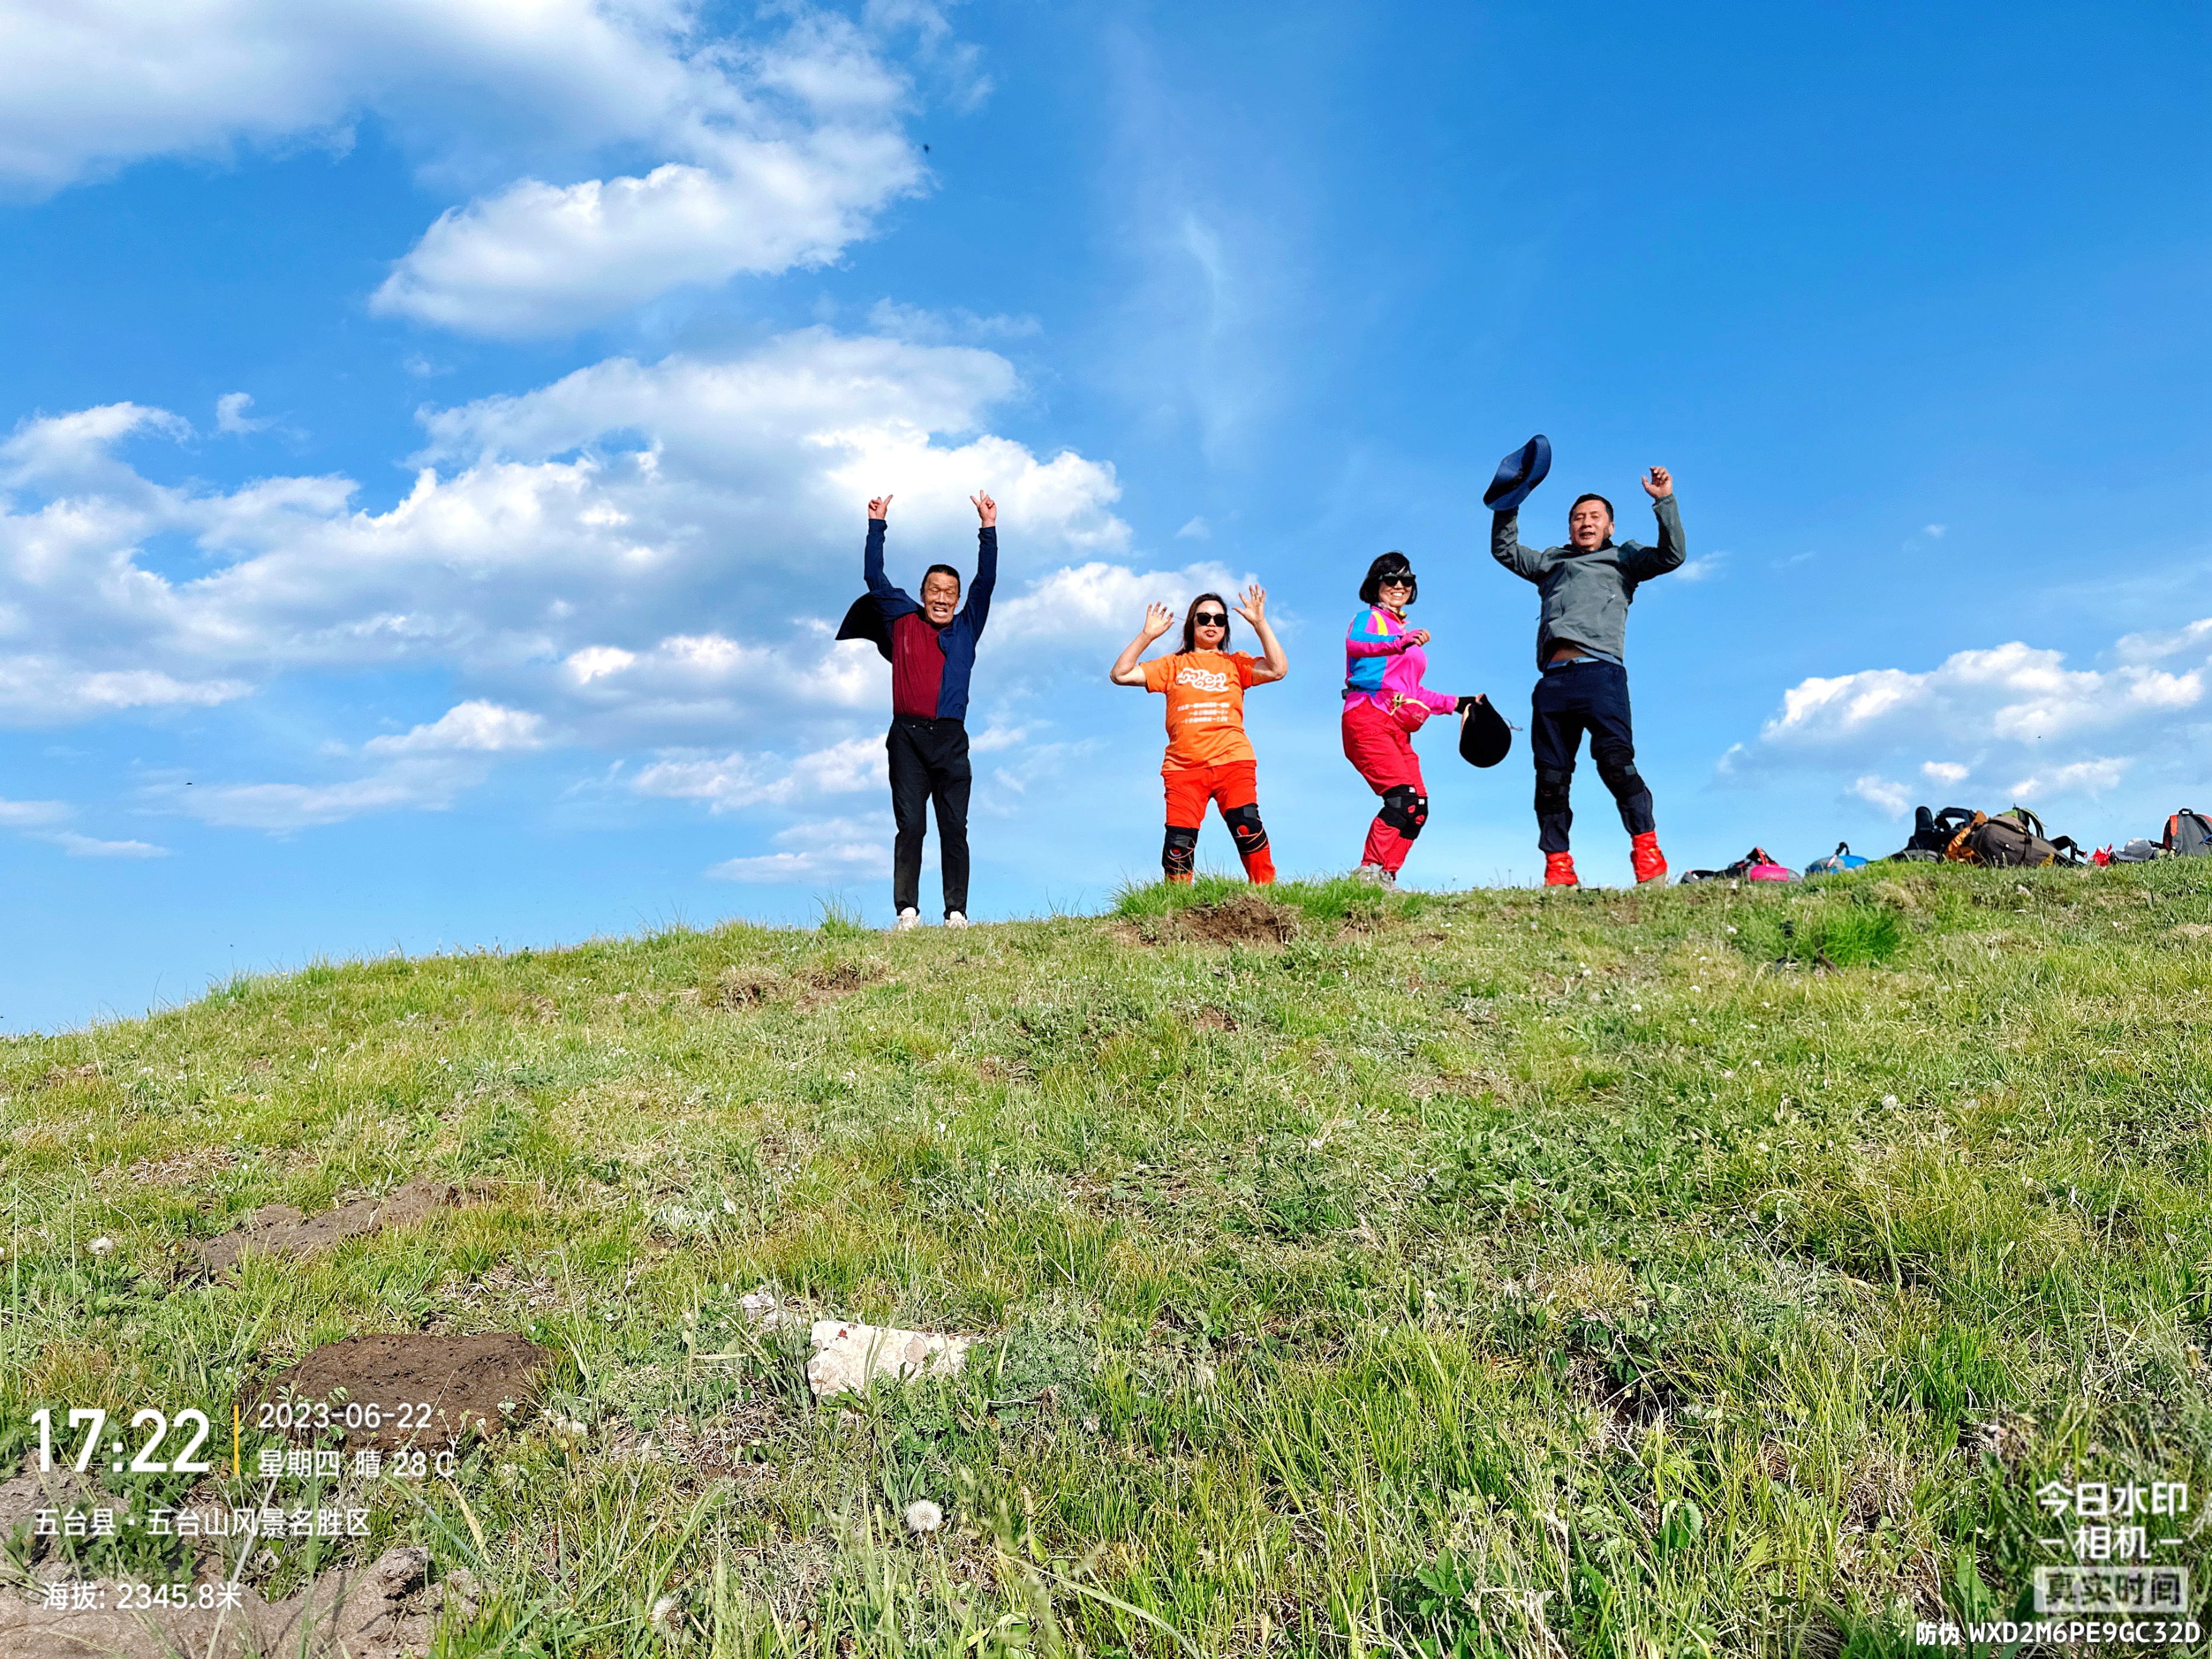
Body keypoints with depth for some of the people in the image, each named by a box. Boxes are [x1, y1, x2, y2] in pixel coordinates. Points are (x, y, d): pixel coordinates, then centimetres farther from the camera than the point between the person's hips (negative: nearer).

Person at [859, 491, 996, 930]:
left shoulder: (967, 628, 16)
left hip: (950, 738, 1)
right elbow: (876, 579, 13)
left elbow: (987, 581, 11)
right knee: (909, 826, -5)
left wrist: (988, 528, 6)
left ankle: (957, 912, 1)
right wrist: (877, 525, 12)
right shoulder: (902, 622, 14)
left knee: (954, 828, 0)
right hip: (908, 736, -1)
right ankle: (907, 911, -5)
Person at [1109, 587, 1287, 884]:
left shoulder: (1236, 663, 18)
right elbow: (1121, 675, 11)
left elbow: (1278, 670, 0)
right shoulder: (1173, 665, 20)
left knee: (1247, 826, -21)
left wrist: (1260, 623, -2)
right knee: (1179, 843, -12)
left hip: (1231, 760, -1)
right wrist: (1147, 636, 4)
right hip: (1184, 767, 1)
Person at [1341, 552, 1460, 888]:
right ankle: (1370, 871, -26)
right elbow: (1354, 644, -22)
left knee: (1418, 808, -5)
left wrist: (1455, 703, 29)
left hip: (1399, 730, 8)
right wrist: (1399, 643, -39)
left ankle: (1385, 877, -8)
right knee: (1403, 797, -24)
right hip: (1369, 719, -8)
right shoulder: (1369, 618, 5)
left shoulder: (1406, 633, 29)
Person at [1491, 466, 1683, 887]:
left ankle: (1647, 852, -15)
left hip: (1600, 671, -4)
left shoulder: (1624, 558, 23)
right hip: (1552, 680, 4)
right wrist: (1508, 506, 19)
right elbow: (1505, 551, 32)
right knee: (1550, 776, -3)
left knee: (1615, 762, -20)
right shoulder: (1551, 561, 33)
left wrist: (1664, 501, 1)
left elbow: (1671, 555, 9)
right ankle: (1558, 868, -1)